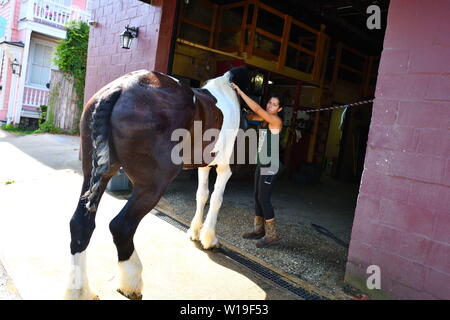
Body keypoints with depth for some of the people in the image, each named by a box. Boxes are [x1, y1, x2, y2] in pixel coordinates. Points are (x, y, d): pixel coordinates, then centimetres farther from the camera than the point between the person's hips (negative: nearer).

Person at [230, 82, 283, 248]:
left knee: (264, 198, -6)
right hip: (262, 164, 9)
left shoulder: (276, 121, -14)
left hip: (270, 166, -9)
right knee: (258, 197, 12)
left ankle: (272, 235, 5)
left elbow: (257, 109, -23)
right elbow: (249, 116, 8)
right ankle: (258, 230, 24)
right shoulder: (264, 119, 10)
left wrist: (240, 92, -20)